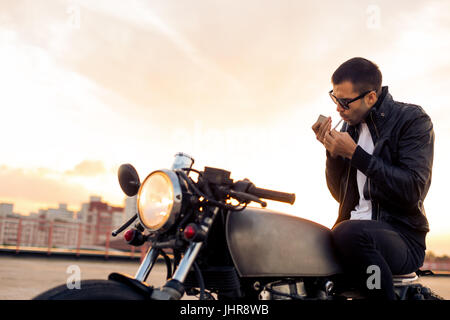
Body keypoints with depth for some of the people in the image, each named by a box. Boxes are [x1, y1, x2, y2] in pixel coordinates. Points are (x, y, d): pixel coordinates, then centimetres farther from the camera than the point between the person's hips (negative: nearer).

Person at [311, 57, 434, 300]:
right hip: (357, 229, 6)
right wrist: (332, 151, -2)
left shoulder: (412, 119, -5)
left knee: (349, 233, -35)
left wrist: (355, 153, -18)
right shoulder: (351, 126, 12)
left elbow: (412, 191, -18)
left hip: (402, 236, -5)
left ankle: (385, 296, -14)